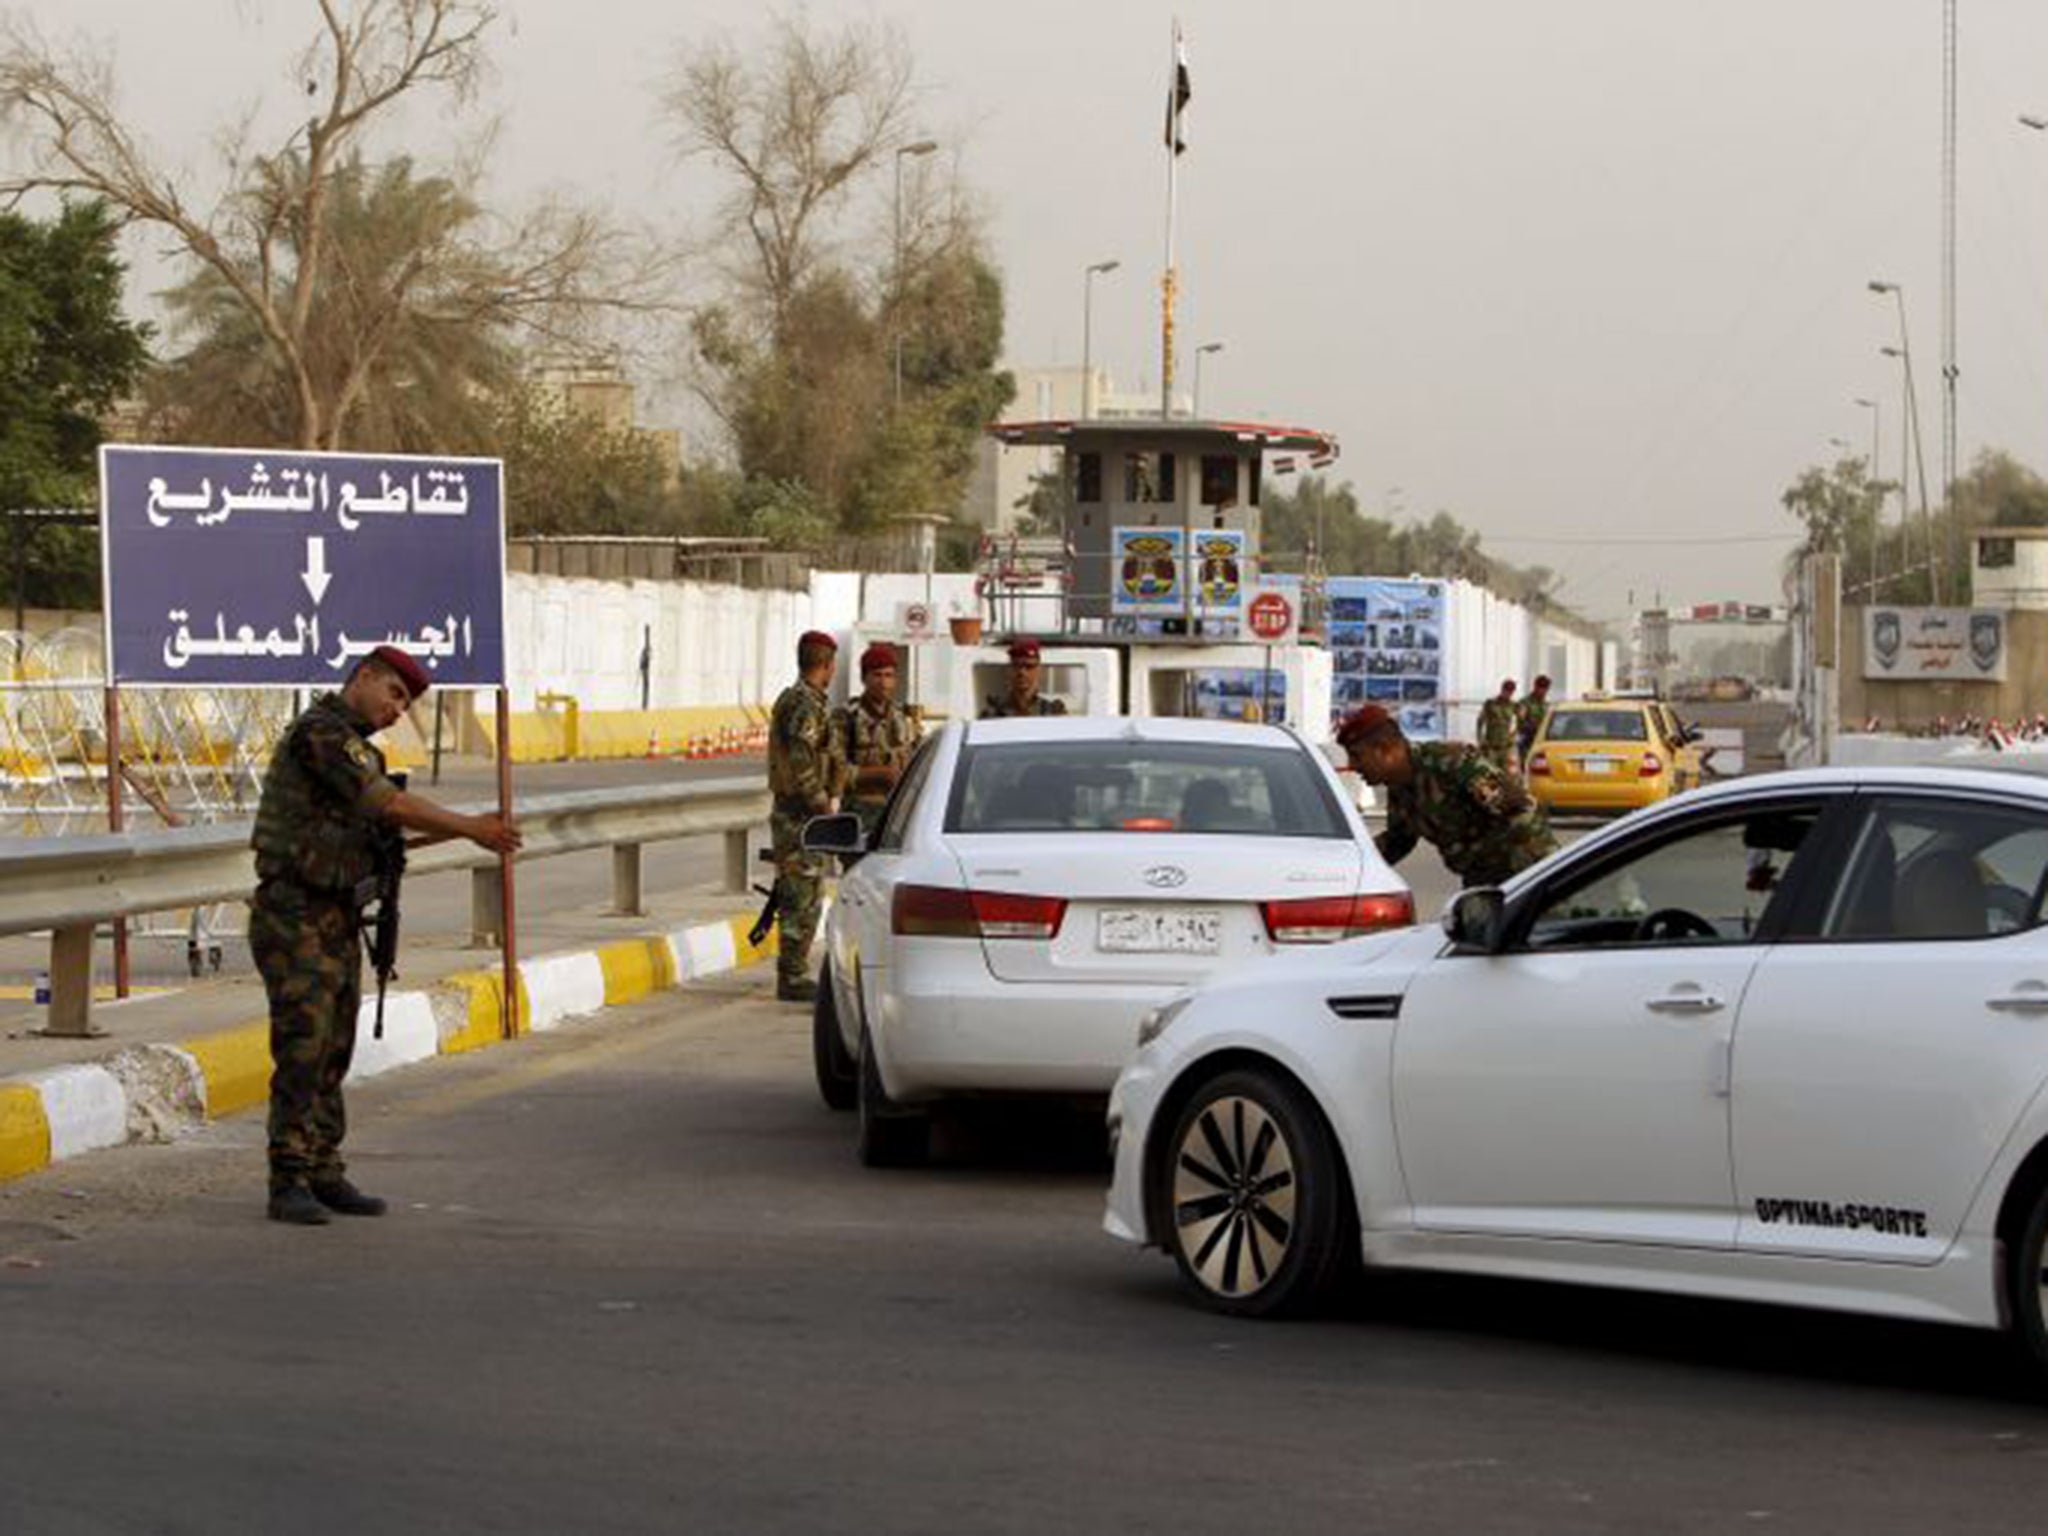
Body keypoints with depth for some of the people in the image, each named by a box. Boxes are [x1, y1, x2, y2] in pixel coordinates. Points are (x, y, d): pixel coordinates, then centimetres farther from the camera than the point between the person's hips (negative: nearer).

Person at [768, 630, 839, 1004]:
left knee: (802, 899, 14)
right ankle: (793, 979, -4)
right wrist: (824, 806, -18)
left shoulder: (790, 699, 16)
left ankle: (793, 975, 18)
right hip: (801, 815, -10)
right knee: (804, 899, -6)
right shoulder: (806, 704, -16)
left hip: (789, 812, 10)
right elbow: (800, 766, -25)